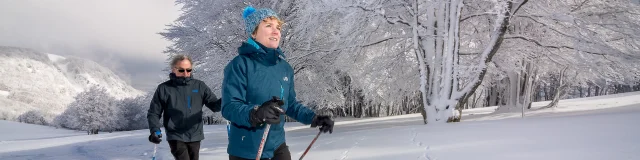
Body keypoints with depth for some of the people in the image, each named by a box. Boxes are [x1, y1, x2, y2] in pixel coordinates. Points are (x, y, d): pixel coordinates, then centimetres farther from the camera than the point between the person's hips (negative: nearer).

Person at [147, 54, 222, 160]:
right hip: (176, 137, -3)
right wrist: (155, 130, -13)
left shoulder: (199, 86, 3)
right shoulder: (164, 88, -1)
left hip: (195, 136, 3)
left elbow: (214, 105, 0)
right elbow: (154, 113, 3)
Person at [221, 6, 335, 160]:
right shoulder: (240, 64, -13)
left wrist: (314, 118, 4)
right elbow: (229, 107, -20)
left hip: (278, 146, 6)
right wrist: (256, 113, -38)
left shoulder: (285, 67, 6)